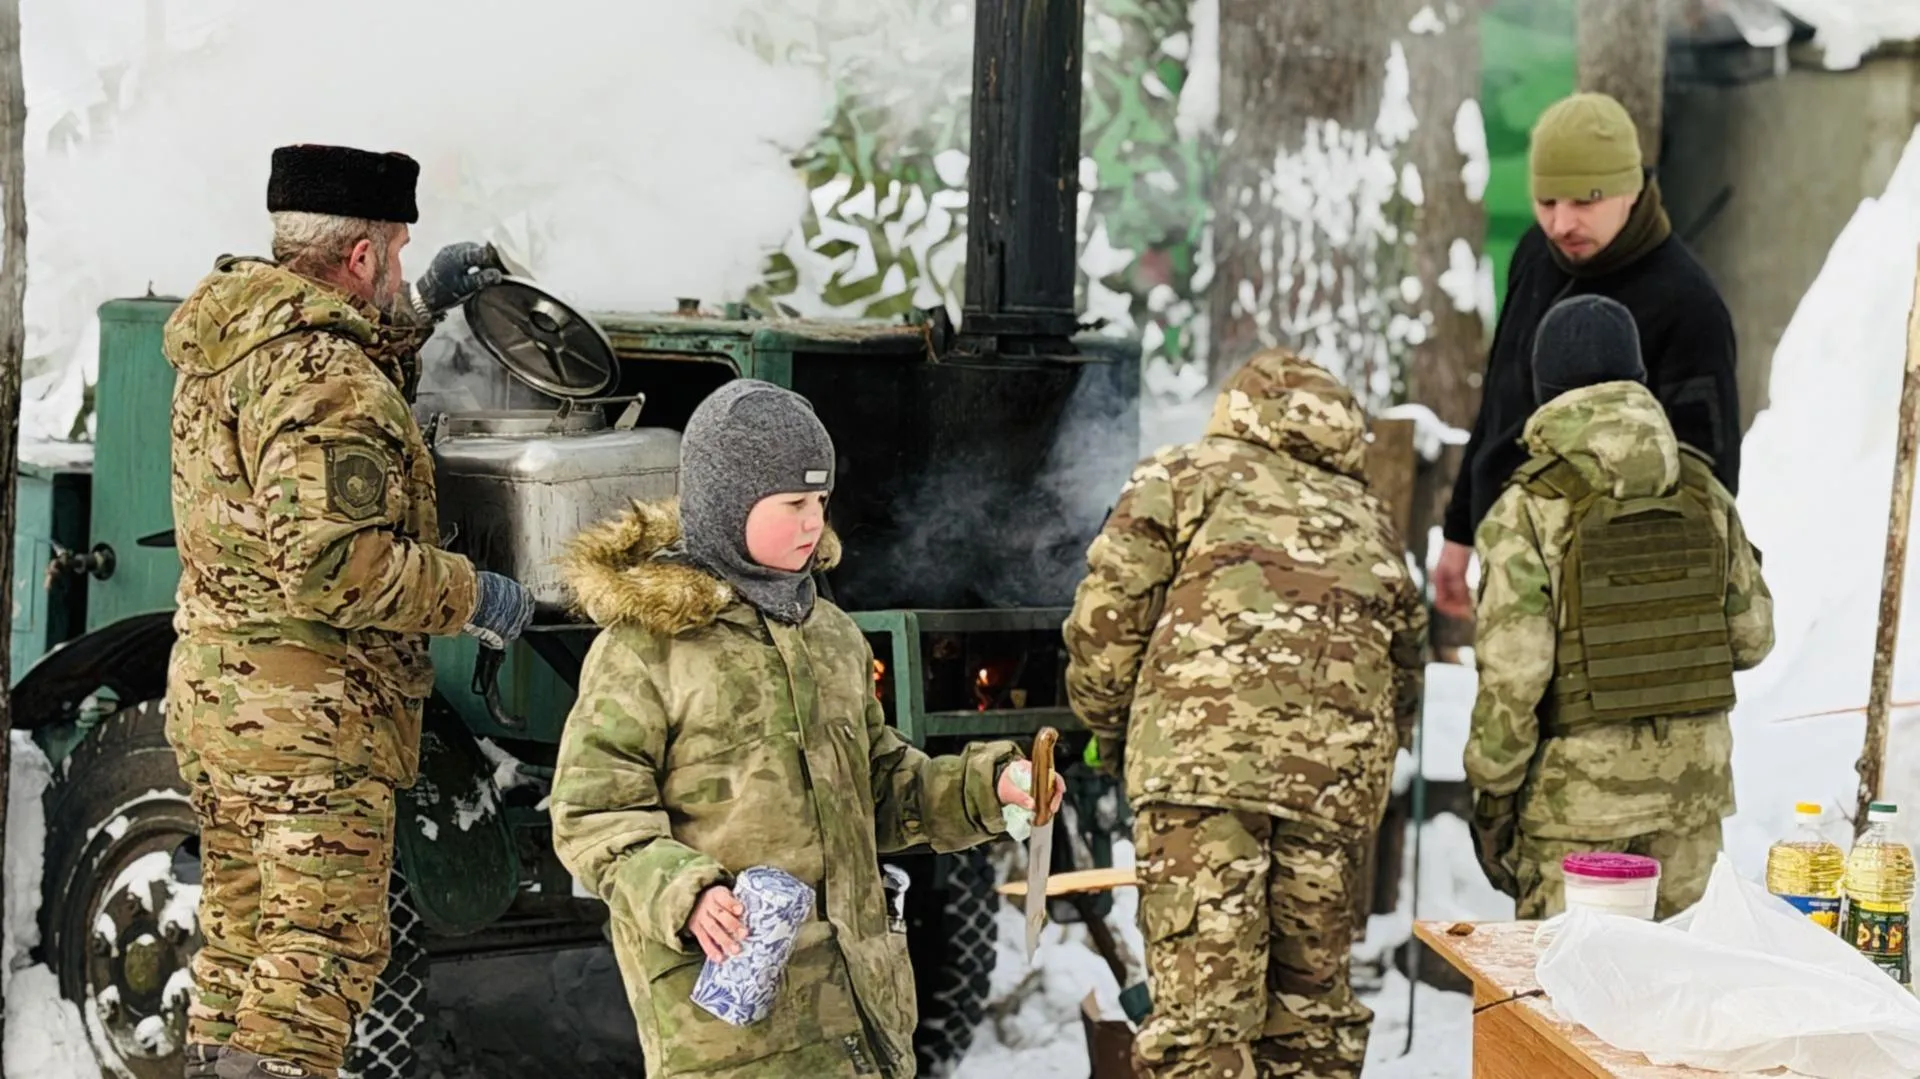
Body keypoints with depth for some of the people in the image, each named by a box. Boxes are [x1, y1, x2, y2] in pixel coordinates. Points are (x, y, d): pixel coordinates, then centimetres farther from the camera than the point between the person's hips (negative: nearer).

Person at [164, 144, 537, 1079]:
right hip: (309, 716, -10)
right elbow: (331, 564, -26)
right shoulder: (320, 373, -19)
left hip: (211, 688, 10)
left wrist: (416, 313, 25)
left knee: (239, 932, 19)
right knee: (322, 948, -5)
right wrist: (470, 597, -15)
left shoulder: (221, 340, 11)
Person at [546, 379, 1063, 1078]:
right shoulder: (644, 642, -6)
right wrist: (683, 895, -24)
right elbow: (593, 818, -8)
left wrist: (983, 786, 6)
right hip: (723, 988, -6)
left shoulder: (831, 633, 15)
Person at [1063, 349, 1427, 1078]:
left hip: (1205, 753, -5)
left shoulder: (1188, 474, 16)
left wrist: (1109, 730, 20)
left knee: (1201, 1002, -8)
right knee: (1313, 999, 15)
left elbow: (1107, 619, 5)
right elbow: (1405, 673, 27)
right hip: (1343, 772, 5)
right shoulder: (1370, 521, 29)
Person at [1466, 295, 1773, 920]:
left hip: (1578, 793, -4)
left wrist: (1492, 795, -5)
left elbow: (1512, 673, -15)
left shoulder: (1530, 510, -12)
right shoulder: (1704, 494, 2)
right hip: (1692, 789, 4)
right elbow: (1752, 637, 8)